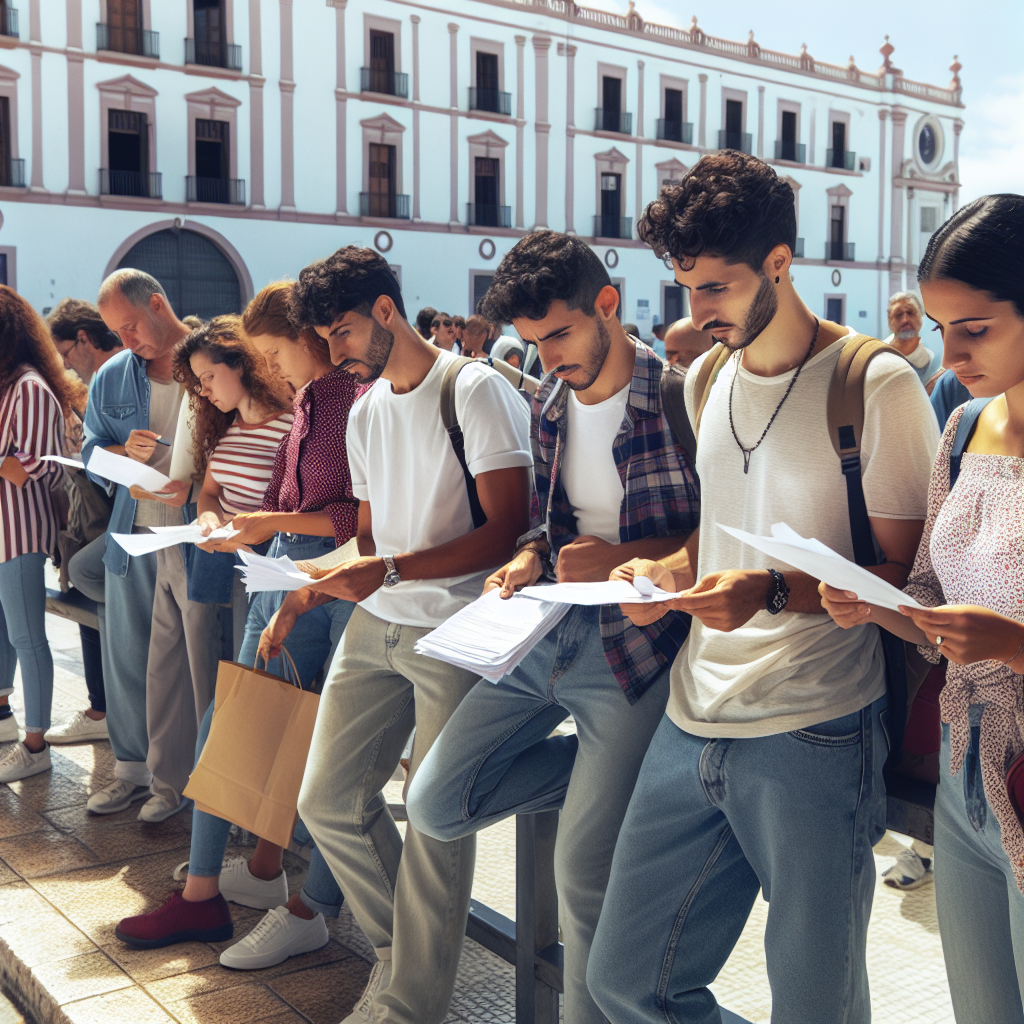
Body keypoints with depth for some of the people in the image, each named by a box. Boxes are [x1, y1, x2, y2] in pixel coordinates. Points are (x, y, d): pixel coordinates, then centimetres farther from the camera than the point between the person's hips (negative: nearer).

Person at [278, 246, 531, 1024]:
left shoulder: (477, 390, -10)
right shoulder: (364, 412, 15)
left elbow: (508, 531, -16)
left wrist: (388, 572, -21)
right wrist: (301, 598, 8)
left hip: (457, 633, -7)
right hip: (377, 626, 8)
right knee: (329, 798, 7)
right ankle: (396, 946, 28)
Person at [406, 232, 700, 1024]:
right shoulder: (549, 401, 10)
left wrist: (628, 558, -21)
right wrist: (532, 558, 0)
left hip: (634, 645, -7)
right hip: (549, 632, 7)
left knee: (584, 870, -5)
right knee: (436, 805, 2)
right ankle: (613, 771, 16)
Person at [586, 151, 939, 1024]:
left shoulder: (878, 385, -8)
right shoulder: (703, 379, 12)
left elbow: (910, 577, -7)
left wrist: (775, 593, -22)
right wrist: (670, 573, 1)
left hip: (815, 737, -6)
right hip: (695, 722, 6)